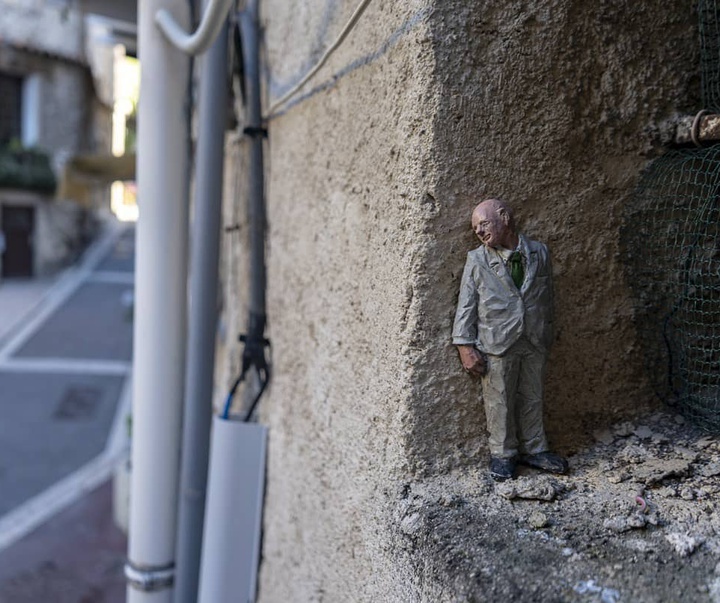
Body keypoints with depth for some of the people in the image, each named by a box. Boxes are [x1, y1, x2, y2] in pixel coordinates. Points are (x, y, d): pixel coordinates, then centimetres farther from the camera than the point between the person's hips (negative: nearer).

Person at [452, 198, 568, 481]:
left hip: (534, 343, 3)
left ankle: (533, 449, 33)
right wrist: (466, 347, -8)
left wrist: (546, 337, 12)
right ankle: (503, 454, 25)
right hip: (496, 345, -2)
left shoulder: (539, 253, 0)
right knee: (499, 402, 8)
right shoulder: (477, 260, -6)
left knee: (532, 399, 15)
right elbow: (466, 305, -5)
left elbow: (547, 298, 8)